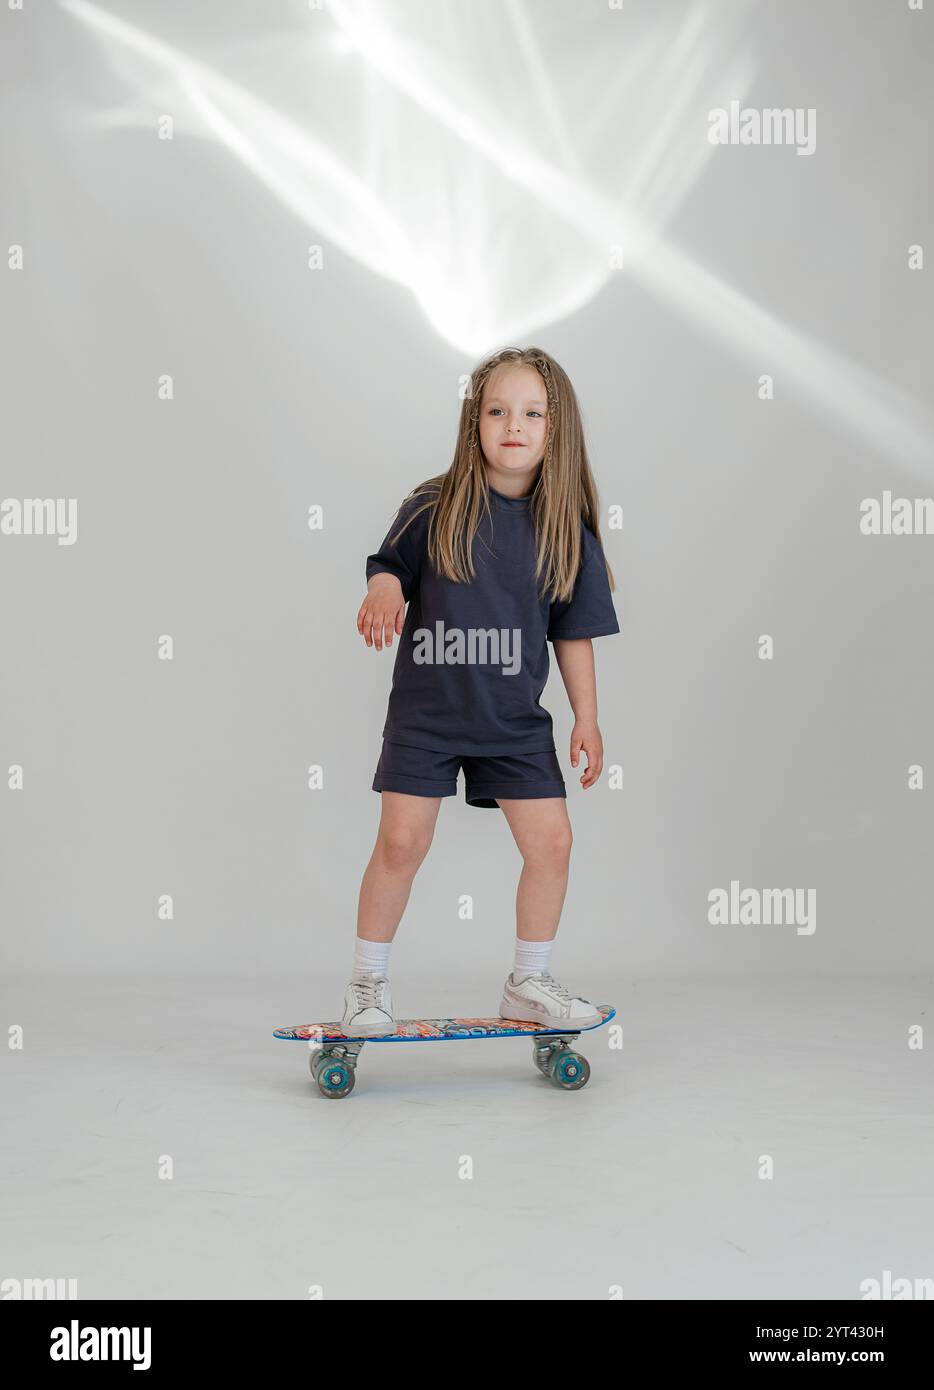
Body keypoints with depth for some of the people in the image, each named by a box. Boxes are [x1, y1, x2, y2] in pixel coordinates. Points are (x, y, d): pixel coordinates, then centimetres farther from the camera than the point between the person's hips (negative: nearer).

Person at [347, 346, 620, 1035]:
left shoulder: (566, 529, 0)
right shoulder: (433, 507, -5)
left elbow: (573, 634, 5)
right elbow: (389, 568, 2)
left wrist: (587, 719, 5)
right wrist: (383, 591, -22)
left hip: (515, 719, 2)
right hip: (426, 711, -2)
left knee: (552, 842, 0)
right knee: (401, 842, -5)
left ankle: (529, 981, 21)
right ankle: (369, 982, 15)